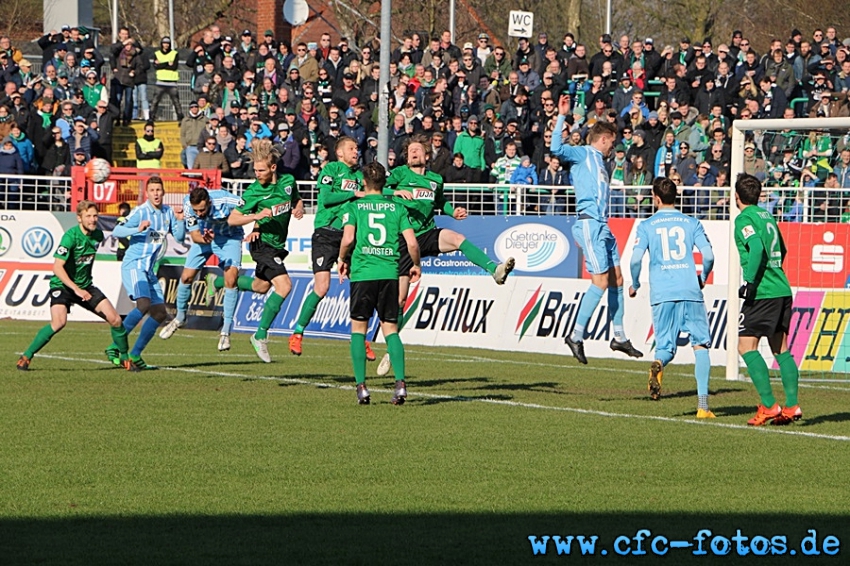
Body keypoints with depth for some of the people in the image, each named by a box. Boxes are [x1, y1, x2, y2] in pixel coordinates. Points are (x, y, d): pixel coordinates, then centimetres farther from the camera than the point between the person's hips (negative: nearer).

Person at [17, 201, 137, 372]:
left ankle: (125, 358, 19)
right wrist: (76, 289, -33)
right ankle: (26, 357, -15)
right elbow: (57, 267, -27)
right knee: (59, 322, -30)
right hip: (62, 285, -6)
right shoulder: (71, 236, -22)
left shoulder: (98, 235, 0)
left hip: (85, 286, 6)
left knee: (115, 319, -3)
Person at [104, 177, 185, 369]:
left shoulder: (167, 212, 10)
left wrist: (179, 221, -5)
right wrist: (138, 229, -33)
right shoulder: (140, 212, -11)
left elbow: (179, 237, 13)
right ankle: (114, 347, -23)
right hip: (134, 265, -8)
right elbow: (116, 231, -18)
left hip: (149, 270, 8)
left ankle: (135, 355, 11)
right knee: (144, 304, -27)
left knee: (160, 313, 5)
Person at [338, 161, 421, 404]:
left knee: (358, 328, 9)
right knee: (390, 328, 8)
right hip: (390, 273, 2)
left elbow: (348, 239, -11)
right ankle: (400, 382, -8)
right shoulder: (397, 208, 7)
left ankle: (361, 386, 2)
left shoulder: (353, 206, 2)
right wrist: (416, 266, 18)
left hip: (362, 273, -2)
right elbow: (412, 243, 0)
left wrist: (342, 260, 9)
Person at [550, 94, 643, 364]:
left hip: (602, 226, 10)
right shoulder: (583, 154, -4)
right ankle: (576, 336, -7)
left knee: (616, 278, 12)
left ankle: (619, 337, 21)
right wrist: (561, 117, -23)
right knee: (601, 281, -13)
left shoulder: (598, 161, 22)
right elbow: (557, 148, -22)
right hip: (589, 224, -10)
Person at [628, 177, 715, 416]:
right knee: (700, 345, 8)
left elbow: (636, 259, -4)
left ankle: (658, 364, -29)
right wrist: (703, 278, 20)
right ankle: (702, 404, -2)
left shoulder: (646, 226, 6)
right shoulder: (691, 223, 9)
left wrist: (635, 285, 14)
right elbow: (708, 255, 0)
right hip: (690, 291, 0)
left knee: (666, 347, 9)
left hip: (662, 294, 0)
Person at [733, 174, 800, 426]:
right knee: (781, 349, 12)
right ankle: (792, 406, 5)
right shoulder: (767, 216, 17)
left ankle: (769, 405, -12)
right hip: (782, 290, 8)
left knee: (746, 346, -5)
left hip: (762, 292, -8)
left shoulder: (744, 219, -7)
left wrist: (749, 281, -22)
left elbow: (757, 248, -22)